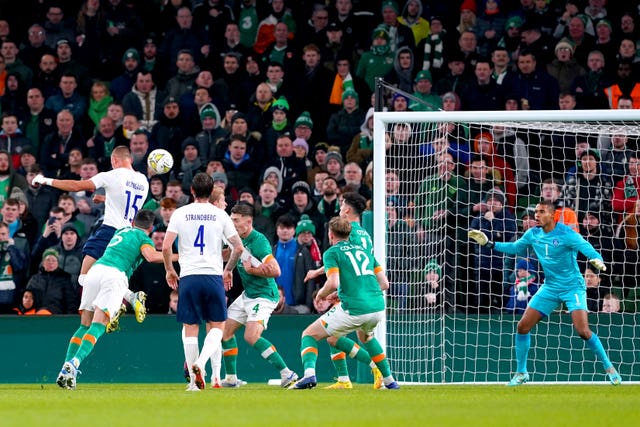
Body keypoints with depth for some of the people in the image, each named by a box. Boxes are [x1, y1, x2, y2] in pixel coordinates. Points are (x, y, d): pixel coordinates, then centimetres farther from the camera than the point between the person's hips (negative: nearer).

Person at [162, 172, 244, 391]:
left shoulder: (180, 213, 3)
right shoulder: (220, 215, 5)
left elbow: (166, 246, -4)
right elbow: (239, 247, 4)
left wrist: (170, 270, 11)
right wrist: (228, 270, 19)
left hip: (188, 277, 0)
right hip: (214, 276, 0)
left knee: (190, 328, 8)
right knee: (217, 326, 9)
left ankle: (194, 380, 4)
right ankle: (200, 363, -17)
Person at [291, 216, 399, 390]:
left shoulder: (332, 252, 4)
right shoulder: (364, 250, 22)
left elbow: (333, 283, -13)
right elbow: (384, 283, 19)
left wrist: (321, 293, 9)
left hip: (353, 309, -6)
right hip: (378, 307, 6)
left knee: (309, 335, 9)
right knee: (365, 335, 40)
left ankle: (309, 374, -17)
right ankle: (389, 380, 35)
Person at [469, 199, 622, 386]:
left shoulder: (565, 234, -17)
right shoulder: (533, 234, 2)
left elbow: (586, 248, -27)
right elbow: (514, 247, 19)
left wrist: (597, 260, -48)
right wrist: (489, 243, 13)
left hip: (572, 287, -6)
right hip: (550, 287, 6)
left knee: (583, 331, -20)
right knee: (523, 326, 0)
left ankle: (609, 368, -2)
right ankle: (521, 372, 15)